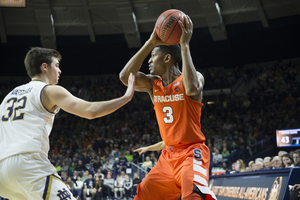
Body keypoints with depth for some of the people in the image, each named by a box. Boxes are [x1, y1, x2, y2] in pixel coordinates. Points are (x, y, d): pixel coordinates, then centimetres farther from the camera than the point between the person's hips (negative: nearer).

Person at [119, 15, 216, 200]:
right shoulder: (153, 84, 8)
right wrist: (150, 42, -13)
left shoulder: (194, 77, -7)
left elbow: (192, 89, -33)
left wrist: (185, 45, -28)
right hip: (168, 156, 7)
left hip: (192, 152, -7)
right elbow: (125, 77, -11)